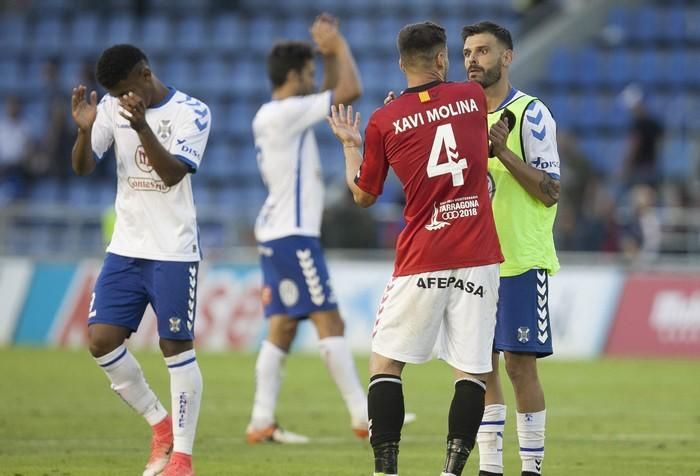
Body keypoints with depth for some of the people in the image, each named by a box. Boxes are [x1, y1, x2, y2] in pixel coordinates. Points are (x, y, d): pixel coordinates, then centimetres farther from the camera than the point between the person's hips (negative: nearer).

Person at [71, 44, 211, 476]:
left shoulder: (192, 113, -10)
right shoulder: (112, 108, 4)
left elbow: (173, 173, -21)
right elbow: (83, 168, 0)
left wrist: (142, 127, -35)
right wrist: (85, 129, -20)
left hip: (174, 252, -5)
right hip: (125, 248, 5)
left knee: (177, 347, -4)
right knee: (102, 340, -3)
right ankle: (160, 424, 14)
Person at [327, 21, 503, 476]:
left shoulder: (384, 122, -2)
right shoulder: (473, 97, 4)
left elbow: (363, 196, 11)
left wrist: (350, 145, 26)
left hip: (421, 261, -1)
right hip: (478, 256, 1)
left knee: (386, 361, 10)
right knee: (472, 370, 4)